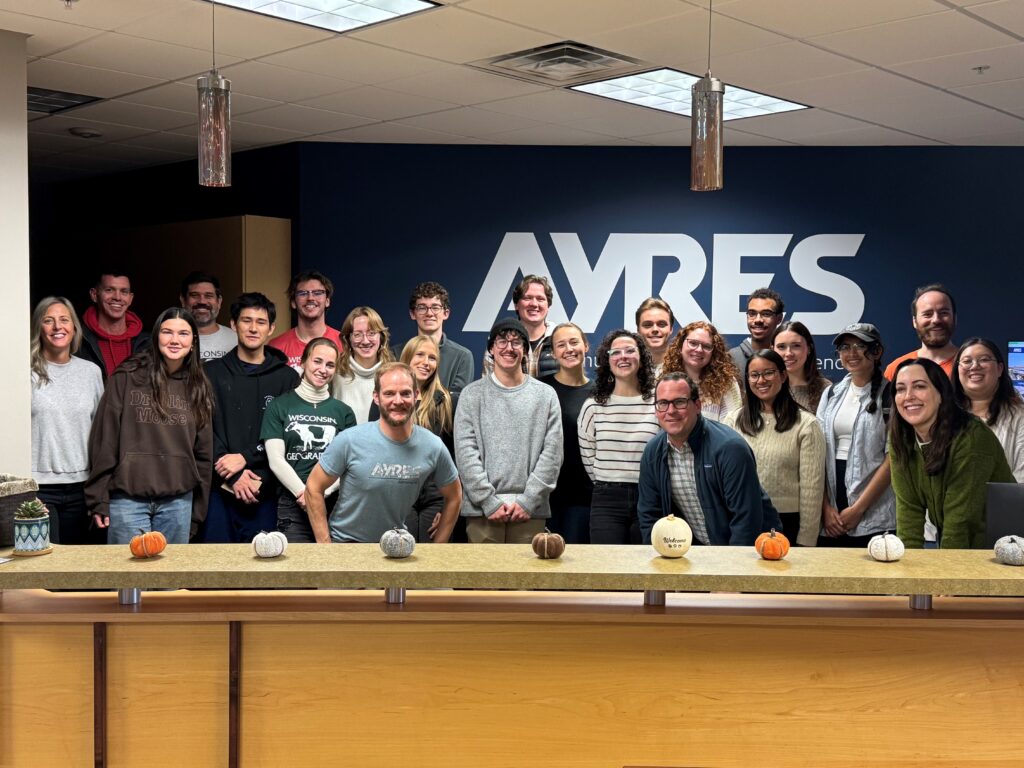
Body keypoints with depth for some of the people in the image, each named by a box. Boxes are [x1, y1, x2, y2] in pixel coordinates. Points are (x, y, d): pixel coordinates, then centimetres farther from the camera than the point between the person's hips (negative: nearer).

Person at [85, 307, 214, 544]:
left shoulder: (198, 388, 10)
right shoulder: (126, 378, 0)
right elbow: (104, 441, -1)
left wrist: (197, 512, 10)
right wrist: (98, 500, -5)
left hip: (179, 501, 3)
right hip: (128, 499, -3)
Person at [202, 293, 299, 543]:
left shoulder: (287, 378, 8)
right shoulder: (212, 372, 8)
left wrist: (246, 457, -12)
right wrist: (233, 475, -12)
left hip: (264, 492, 0)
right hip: (219, 489, 0)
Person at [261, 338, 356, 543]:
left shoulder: (344, 412, 11)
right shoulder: (279, 407, 7)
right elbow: (276, 460, -1)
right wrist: (302, 494, -13)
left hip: (335, 504, 2)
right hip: (293, 505, -1)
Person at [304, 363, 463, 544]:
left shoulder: (433, 447, -9)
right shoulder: (350, 441, -16)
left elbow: (453, 496, 7)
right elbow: (314, 488, -7)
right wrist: (325, 547, -9)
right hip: (345, 541, -3)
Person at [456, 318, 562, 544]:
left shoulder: (546, 395, 9)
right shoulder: (472, 395, 7)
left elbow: (552, 453, 2)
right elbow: (465, 452, -1)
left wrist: (529, 500, -7)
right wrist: (489, 501, -10)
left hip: (531, 510, 1)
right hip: (482, 509, 0)